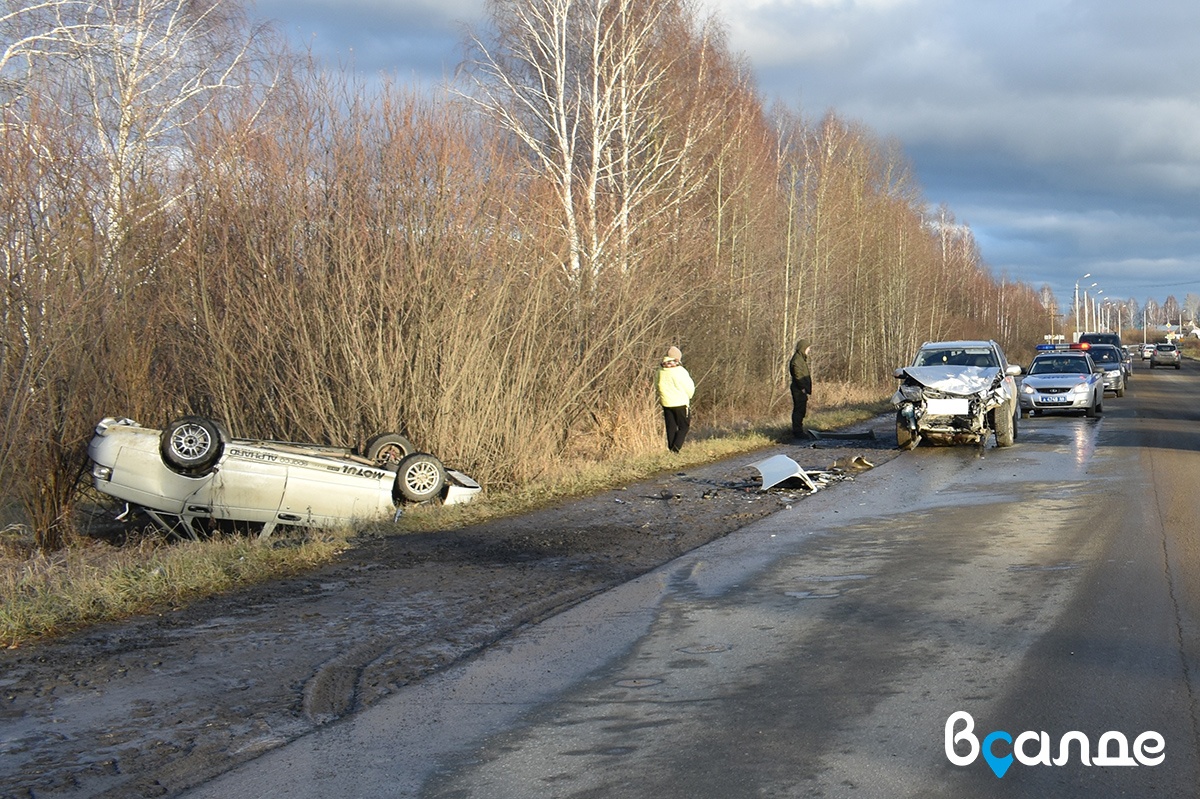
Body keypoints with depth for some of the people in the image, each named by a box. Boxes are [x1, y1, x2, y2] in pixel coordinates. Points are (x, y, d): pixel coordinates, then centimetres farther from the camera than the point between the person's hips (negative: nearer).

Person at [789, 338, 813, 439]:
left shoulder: (801, 359, 19)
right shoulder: (797, 359, -14)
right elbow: (798, 375, -21)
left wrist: (806, 388, 20)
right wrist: (803, 388, -22)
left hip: (801, 390, 11)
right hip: (799, 389, -11)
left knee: (801, 410, 14)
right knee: (799, 410, -8)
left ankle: (798, 430, 21)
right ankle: (797, 431, -7)